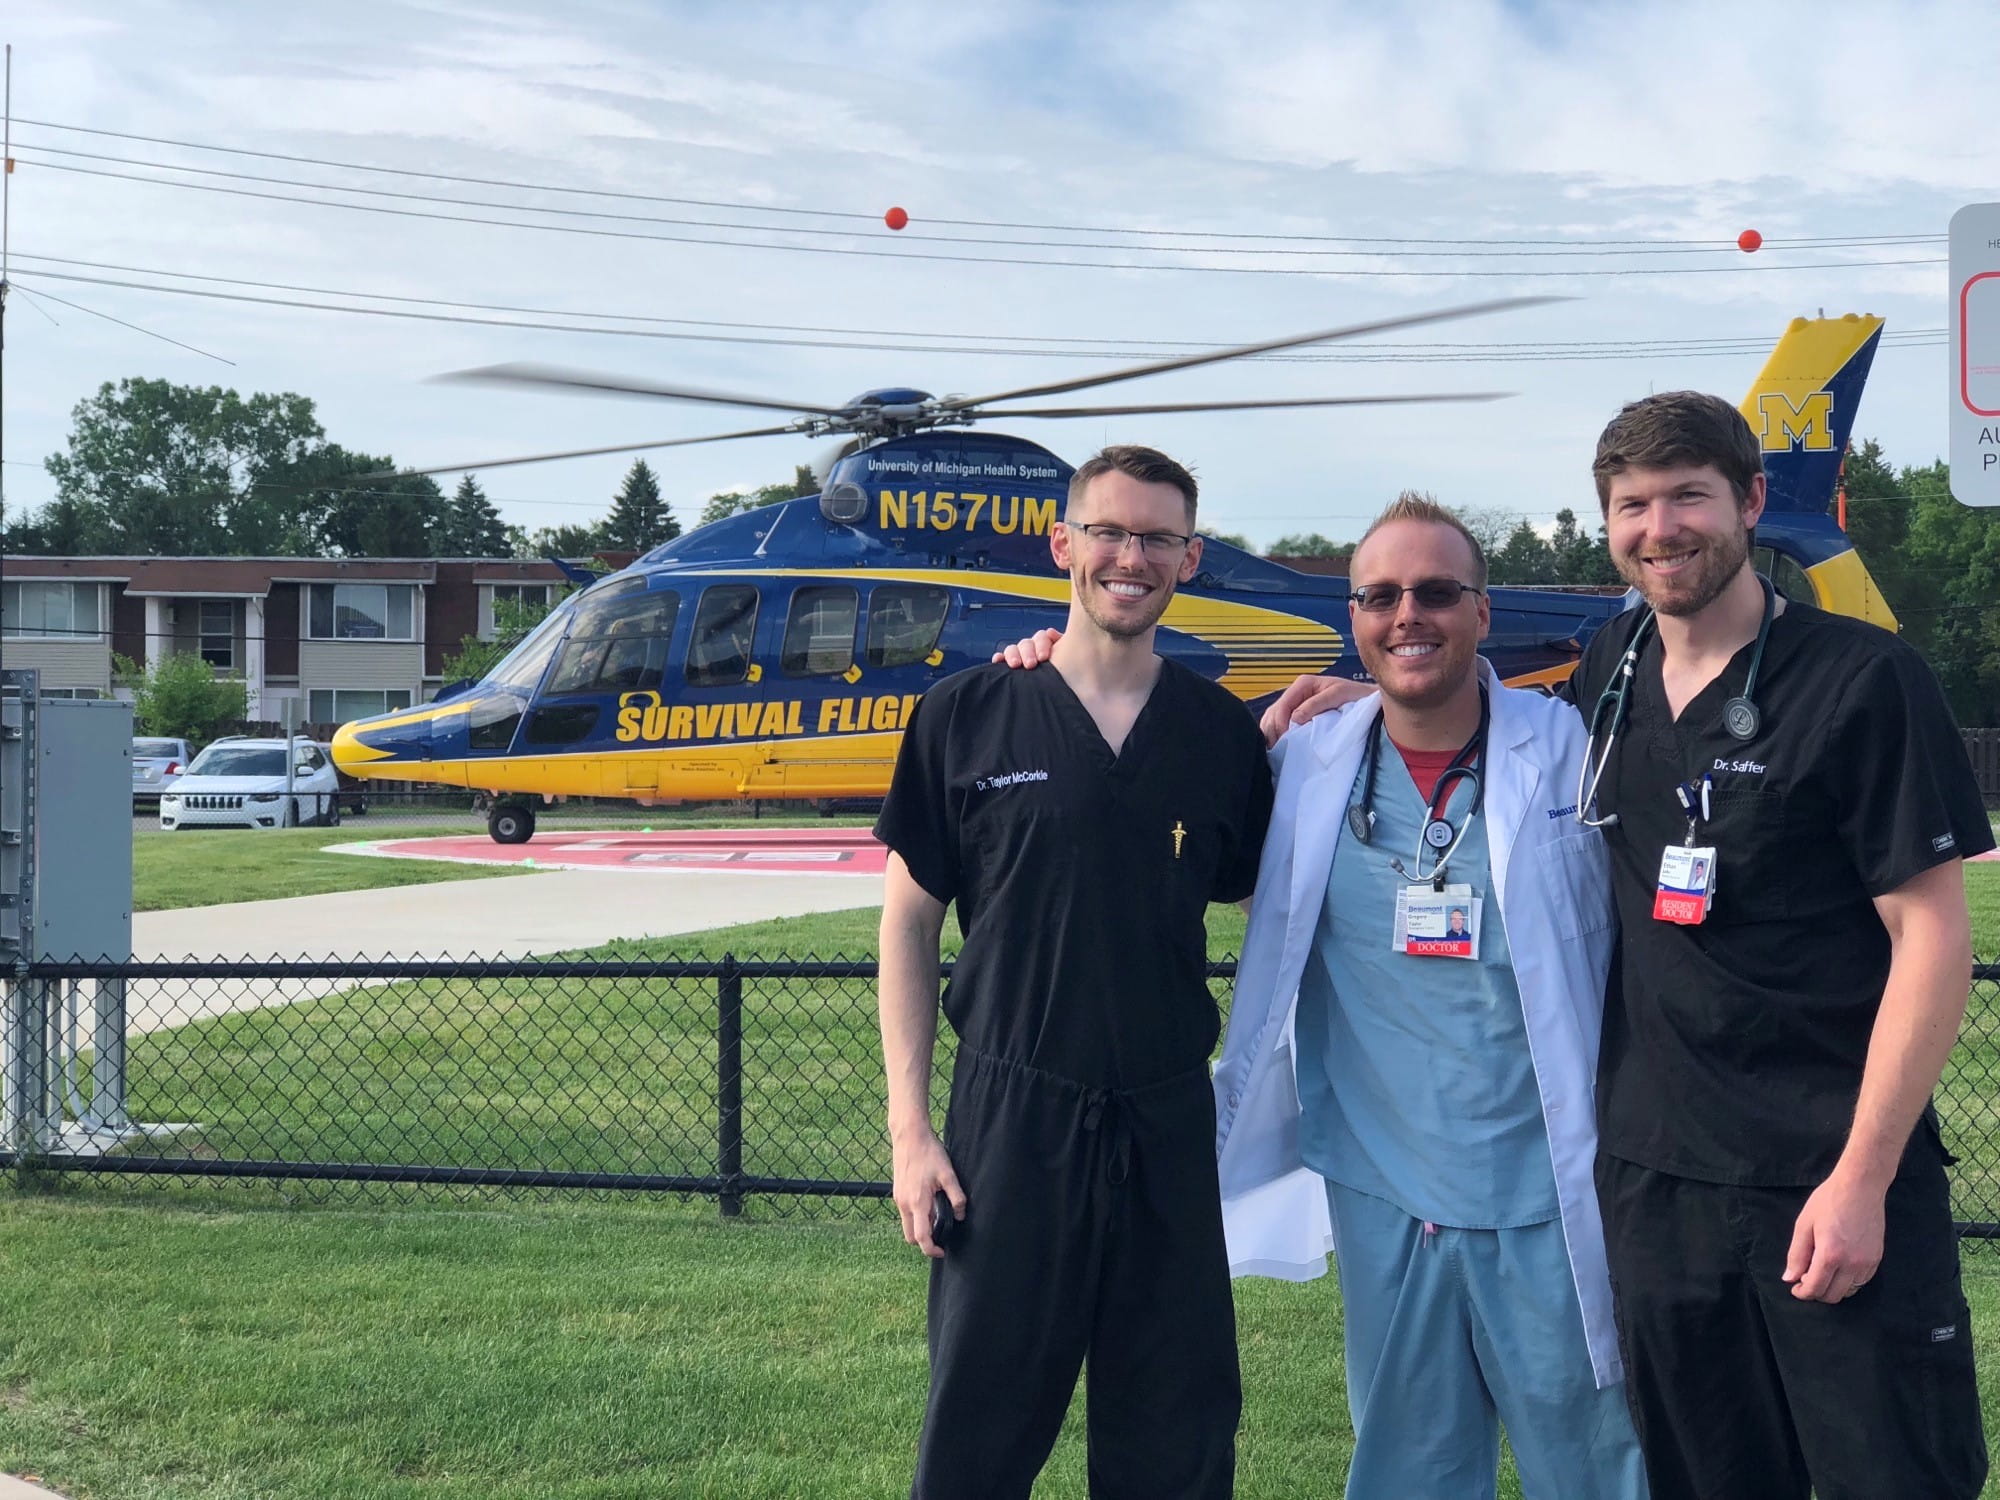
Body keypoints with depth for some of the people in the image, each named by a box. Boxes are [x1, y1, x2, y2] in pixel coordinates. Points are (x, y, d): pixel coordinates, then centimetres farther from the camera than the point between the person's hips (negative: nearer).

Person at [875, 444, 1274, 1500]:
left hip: (1170, 1125, 2)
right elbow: (908, 919, 2)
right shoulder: (968, 715, -1)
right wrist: (909, 1125, -3)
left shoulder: (1221, 732, 4)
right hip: (1009, 1115, -2)